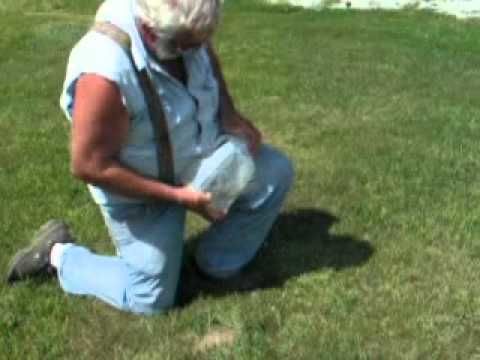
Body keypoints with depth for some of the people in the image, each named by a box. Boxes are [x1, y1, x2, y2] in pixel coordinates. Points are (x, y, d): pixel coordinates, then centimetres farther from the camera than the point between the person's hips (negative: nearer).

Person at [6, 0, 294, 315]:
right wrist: (178, 196, -27)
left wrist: (229, 114, -9)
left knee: (277, 172, 0)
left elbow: (207, 55, 6)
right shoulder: (106, 74, -40)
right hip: (140, 188, -6)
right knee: (149, 299, 4)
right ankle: (58, 254, 23)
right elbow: (90, 166, -30)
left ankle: (219, 263, 16)